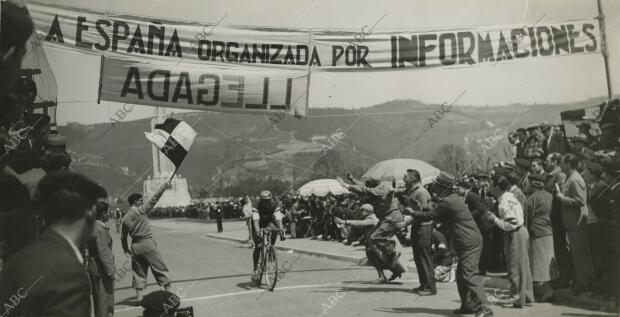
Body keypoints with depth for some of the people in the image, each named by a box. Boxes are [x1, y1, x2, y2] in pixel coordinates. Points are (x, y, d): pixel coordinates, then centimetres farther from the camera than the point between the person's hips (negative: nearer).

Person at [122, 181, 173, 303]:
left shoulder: (125, 218, 10)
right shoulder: (141, 210, -7)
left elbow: (123, 236, 12)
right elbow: (154, 199, -8)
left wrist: (126, 250, 20)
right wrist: (164, 186, -2)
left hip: (135, 246, 6)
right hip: (147, 243, -6)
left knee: (138, 271, 13)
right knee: (161, 268, 2)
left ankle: (139, 296, 10)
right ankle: (169, 292, 6)